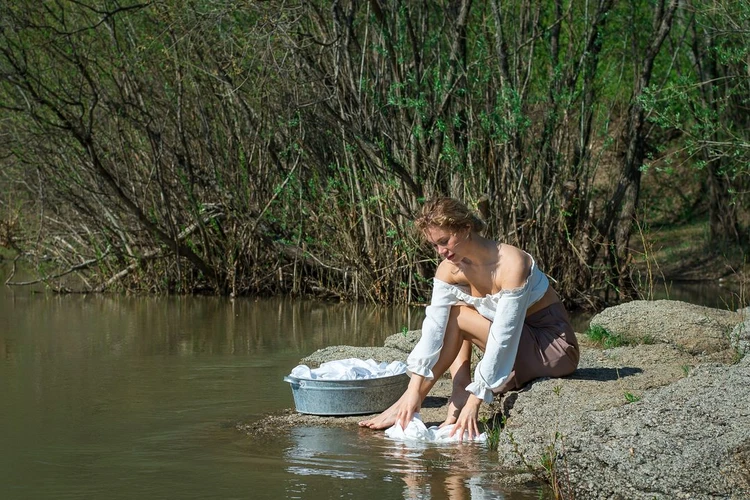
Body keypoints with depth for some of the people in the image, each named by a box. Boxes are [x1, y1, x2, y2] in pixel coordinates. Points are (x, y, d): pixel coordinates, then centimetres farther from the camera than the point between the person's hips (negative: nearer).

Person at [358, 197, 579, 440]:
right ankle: (459, 395, -12)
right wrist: (415, 387, -24)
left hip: (556, 346, -7)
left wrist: (475, 401, -30)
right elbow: (433, 327, -14)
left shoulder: (511, 264, -27)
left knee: (456, 315, -17)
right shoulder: (450, 269, -7)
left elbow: (503, 338, -29)